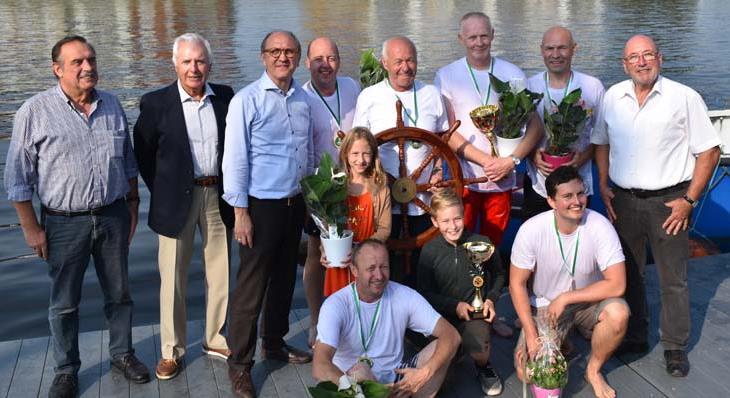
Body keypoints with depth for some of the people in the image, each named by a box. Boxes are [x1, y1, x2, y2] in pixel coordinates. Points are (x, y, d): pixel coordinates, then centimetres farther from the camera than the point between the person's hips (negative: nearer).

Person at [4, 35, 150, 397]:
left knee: (119, 293, 15)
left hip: (113, 217, 3)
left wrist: (132, 206, 12)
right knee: (64, 303, 10)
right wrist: (31, 228, -7)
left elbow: (128, 163, 13)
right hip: (64, 223, -3)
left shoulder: (112, 106, 4)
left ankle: (122, 354, 34)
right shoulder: (35, 112, -9)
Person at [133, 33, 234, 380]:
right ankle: (171, 350, 18)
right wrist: (160, 192, 1)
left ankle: (216, 339, 28)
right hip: (176, 200, -2)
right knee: (172, 278, 4)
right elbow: (143, 153, 2)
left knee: (220, 274, 11)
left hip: (218, 196, 3)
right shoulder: (156, 102, -5)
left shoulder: (225, 98, 2)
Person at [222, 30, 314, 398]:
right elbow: (235, 159, -12)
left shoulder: (302, 99, 7)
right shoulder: (246, 100, -11)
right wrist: (240, 212, -14)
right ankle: (239, 363, 13)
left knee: (285, 278, 18)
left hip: (295, 203, 6)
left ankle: (274, 343, 36)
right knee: (252, 287, 0)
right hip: (261, 205, -6)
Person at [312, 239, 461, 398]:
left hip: (395, 380, 4)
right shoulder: (335, 305, -17)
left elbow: (451, 336, -11)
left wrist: (424, 374, -28)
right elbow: (320, 368, -29)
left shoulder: (405, 296, -7)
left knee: (437, 348, -17)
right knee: (360, 370, -36)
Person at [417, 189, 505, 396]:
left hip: (476, 310, 0)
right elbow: (425, 292, 0)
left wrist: (491, 299, -2)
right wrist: (455, 306, -10)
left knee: (479, 352, -27)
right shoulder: (429, 251, -7)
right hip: (444, 313, 1)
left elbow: (498, 274, 13)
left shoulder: (481, 243, -6)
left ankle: (483, 368, 13)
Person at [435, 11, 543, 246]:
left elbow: (536, 125, 2)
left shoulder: (513, 74, 3)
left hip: (503, 180, 2)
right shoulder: (446, 76, -1)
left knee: (493, 247, 10)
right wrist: (487, 161, -14)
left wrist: (512, 160, -13)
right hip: (463, 178, -1)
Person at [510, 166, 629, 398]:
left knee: (618, 312, -33)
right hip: (544, 305, 0)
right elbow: (517, 284, -12)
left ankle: (594, 370, -3)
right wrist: (531, 335, -18)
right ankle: (560, 344, 20)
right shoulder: (531, 230, -21)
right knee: (528, 374, -15)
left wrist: (565, 299, -24)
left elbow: (616, 284, -24)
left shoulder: (600, 226, -22)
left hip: (588, 301, 0)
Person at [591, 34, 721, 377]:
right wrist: (604, 186, 5)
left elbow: (709, 152, -6)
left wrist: (689, 200, -10)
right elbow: (602, 143, 16)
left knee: (673, 278, 5)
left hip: (667, 200, -4)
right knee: (628, 273, 14)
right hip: (624, 199, 4)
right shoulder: (613, 97, 4)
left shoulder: (685, 98, -8)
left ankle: (675, 347, 19)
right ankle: (635, 337, 31)